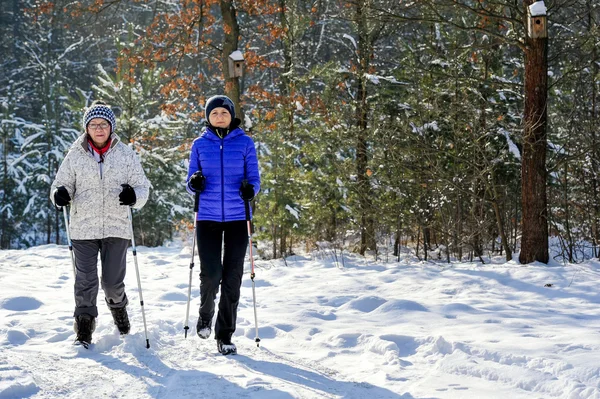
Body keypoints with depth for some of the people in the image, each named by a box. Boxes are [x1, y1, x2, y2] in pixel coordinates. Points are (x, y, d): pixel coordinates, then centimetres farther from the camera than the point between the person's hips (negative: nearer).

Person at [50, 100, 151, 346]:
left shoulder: (126, 155, 3)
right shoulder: (75, 155, 4)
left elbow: (143, 187, 4)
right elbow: (62, 183, 9)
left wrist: (134, 195, -19)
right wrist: (60, 194, -15)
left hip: (116, 228, 0)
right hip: (83, 229, 0)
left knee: (113, 282, 6)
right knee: (85, 282, -1)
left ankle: (118, 307, 39)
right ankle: (84, 328, 14)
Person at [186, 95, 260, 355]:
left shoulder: (245, 143, 5)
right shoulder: (200, 144, 8)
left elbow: (254, 178, 6)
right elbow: (191, 184, 11)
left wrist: (251, 188, -17)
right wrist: (194, 184, -12)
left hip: (237, 217, 0)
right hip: (207, 217, 0)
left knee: (232, 277, -1)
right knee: (211, 273, -8)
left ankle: (225, 335, 9)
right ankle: (205, 314, 23)